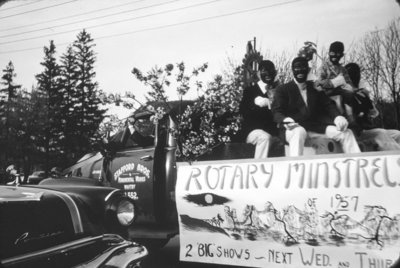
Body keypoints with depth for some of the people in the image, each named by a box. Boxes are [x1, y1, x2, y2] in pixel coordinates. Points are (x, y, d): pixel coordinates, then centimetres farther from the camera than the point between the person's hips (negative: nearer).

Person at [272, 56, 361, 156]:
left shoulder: (315, 87, 23)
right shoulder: (283, 89, 11)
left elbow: (328, 105, 14)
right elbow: (277, 112, -1)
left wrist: (338, 117, -10)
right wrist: (285, 120, -26)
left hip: (317, 127, 5)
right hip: (296, 127, -5)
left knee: (346, 132, -12)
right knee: (299, 132, -39)